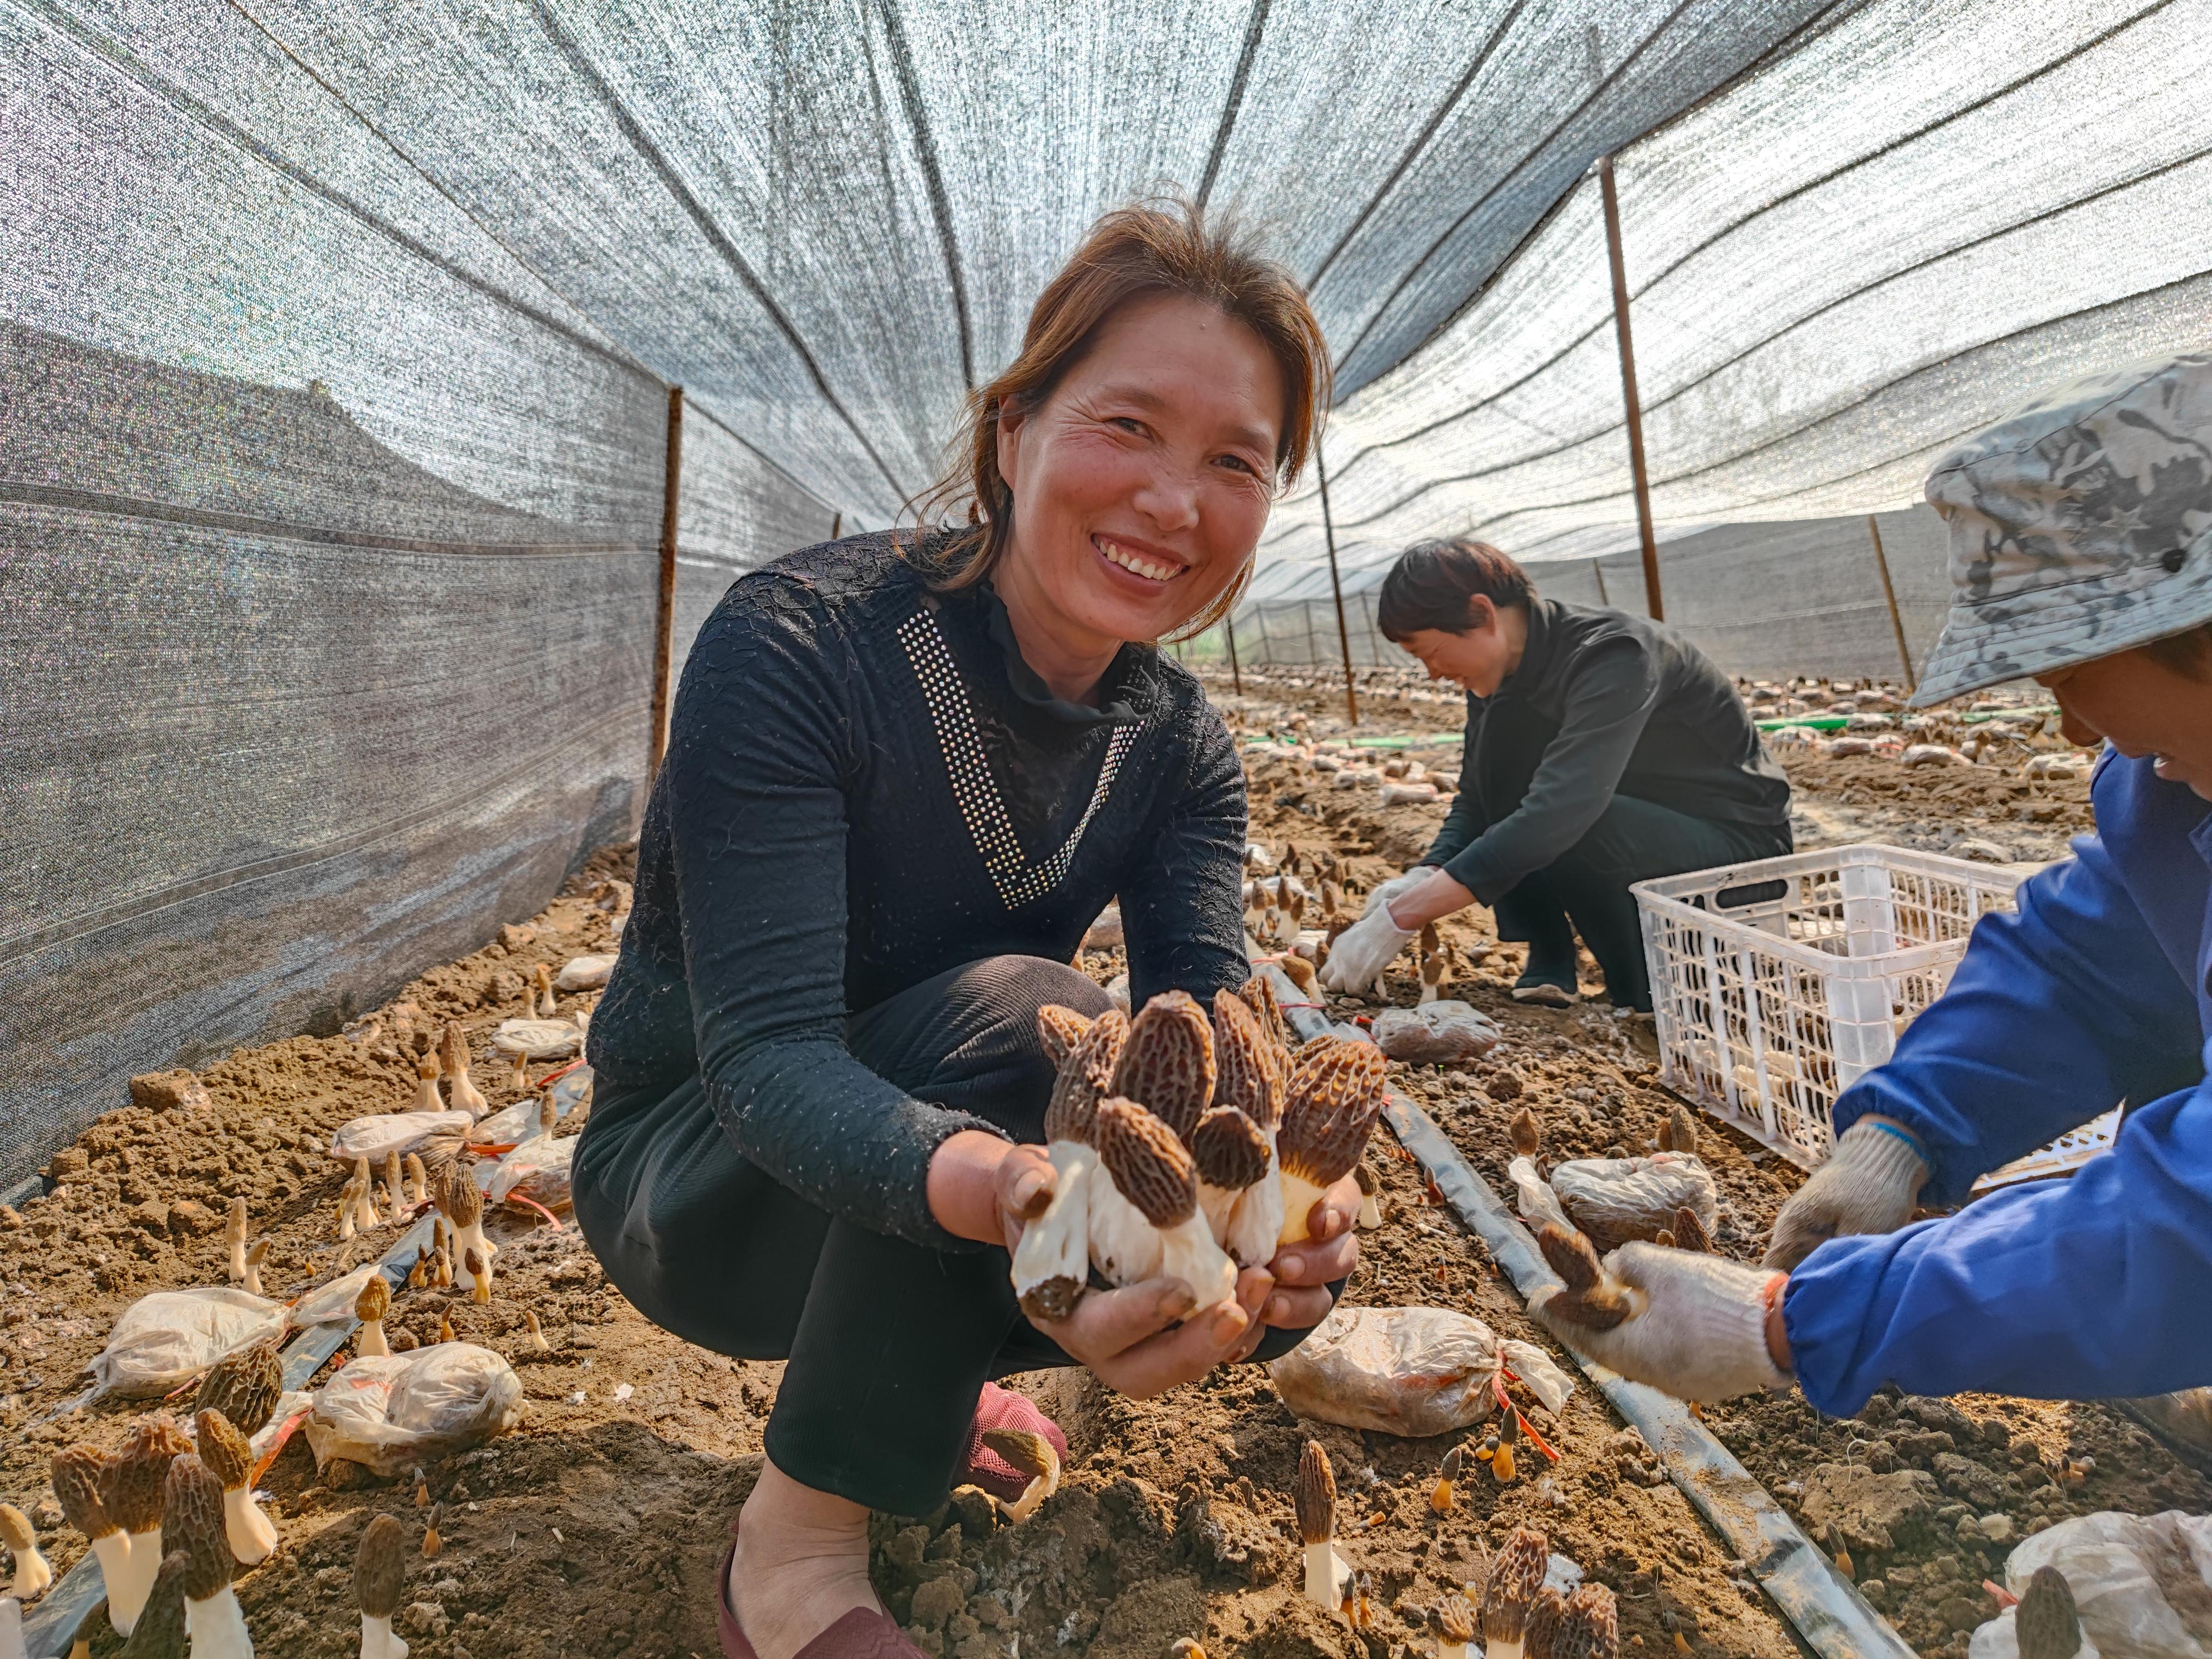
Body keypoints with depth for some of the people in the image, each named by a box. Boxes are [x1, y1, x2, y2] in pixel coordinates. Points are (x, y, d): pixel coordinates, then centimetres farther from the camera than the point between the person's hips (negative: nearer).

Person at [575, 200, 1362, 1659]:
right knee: (1007, 1005, -34)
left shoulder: (1180, 748, -7)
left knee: (1286, 1273, -14)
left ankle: (920, 1373, 11)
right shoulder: (798, 645, -26)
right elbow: (761, 1049, -33)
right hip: (703, 1181, -5)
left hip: (935, 1207, 5)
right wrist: (992, 1183, -53)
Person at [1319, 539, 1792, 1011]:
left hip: (1743, 839, -8)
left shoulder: (1614, 655, -29)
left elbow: (1556, 816, -40)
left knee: (1561, 829, -35)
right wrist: (1425, 877, -19)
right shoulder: (1502, 674, -4)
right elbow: (1476, 801, 3)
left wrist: (1402, 916, -42)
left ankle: (1649, 990, -10)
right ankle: (1548, 962, -8)